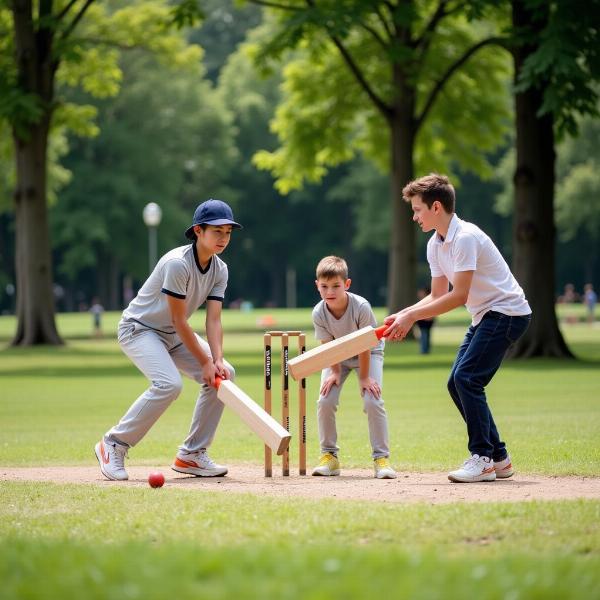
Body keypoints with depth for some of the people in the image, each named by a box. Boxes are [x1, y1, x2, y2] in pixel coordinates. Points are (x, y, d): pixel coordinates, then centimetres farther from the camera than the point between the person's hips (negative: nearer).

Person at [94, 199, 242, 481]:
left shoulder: (220, 270, -3)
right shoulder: (178, 263, -28)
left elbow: (213, 320, -8)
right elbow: (178, 321, -26)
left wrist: (217, 360, -23)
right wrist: (205, 362, -24)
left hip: (173, 335, 9)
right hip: (138, 328, -9)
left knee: (224, 373, -4)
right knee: (169, 384, -30)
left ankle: (191, 454, 2)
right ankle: (114, 445, -14)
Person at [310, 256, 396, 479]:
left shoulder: (361, 307, -34)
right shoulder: (319, 313, -26)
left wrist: (364, 377, -19)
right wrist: (335, 372, -18)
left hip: (368, 353, -3)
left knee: (373, 401, -19)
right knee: (325, 401, -13)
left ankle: (381, 458, -10)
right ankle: (329, 456, 1)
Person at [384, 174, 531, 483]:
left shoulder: (465, 237, -22)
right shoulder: (435, 244, 8)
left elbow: (459, 296, -25)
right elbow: (438, 295, 12)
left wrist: (412, 316, -22)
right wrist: (403, 315, -3)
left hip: (507, 312, -10)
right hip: (484, 316, 10)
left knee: (467, 378, -19)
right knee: (457, 383, 5)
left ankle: (482, 459, -14)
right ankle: (499, 458, 12)